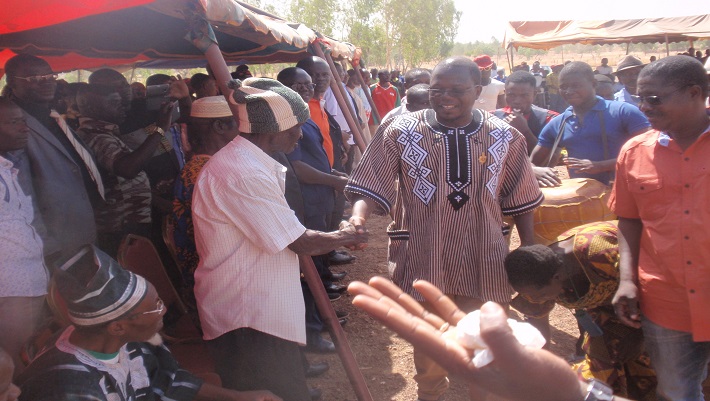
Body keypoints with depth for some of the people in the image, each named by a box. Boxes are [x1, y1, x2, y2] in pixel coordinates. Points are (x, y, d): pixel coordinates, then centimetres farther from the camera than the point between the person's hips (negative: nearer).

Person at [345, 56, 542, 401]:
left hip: (482, 262, 1)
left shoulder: (505, 138, -1)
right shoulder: (401, 133, -9)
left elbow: (520, 200, 7)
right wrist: (358, 219, -31)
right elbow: (371, 186, -12)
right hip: (423, 261, -1)